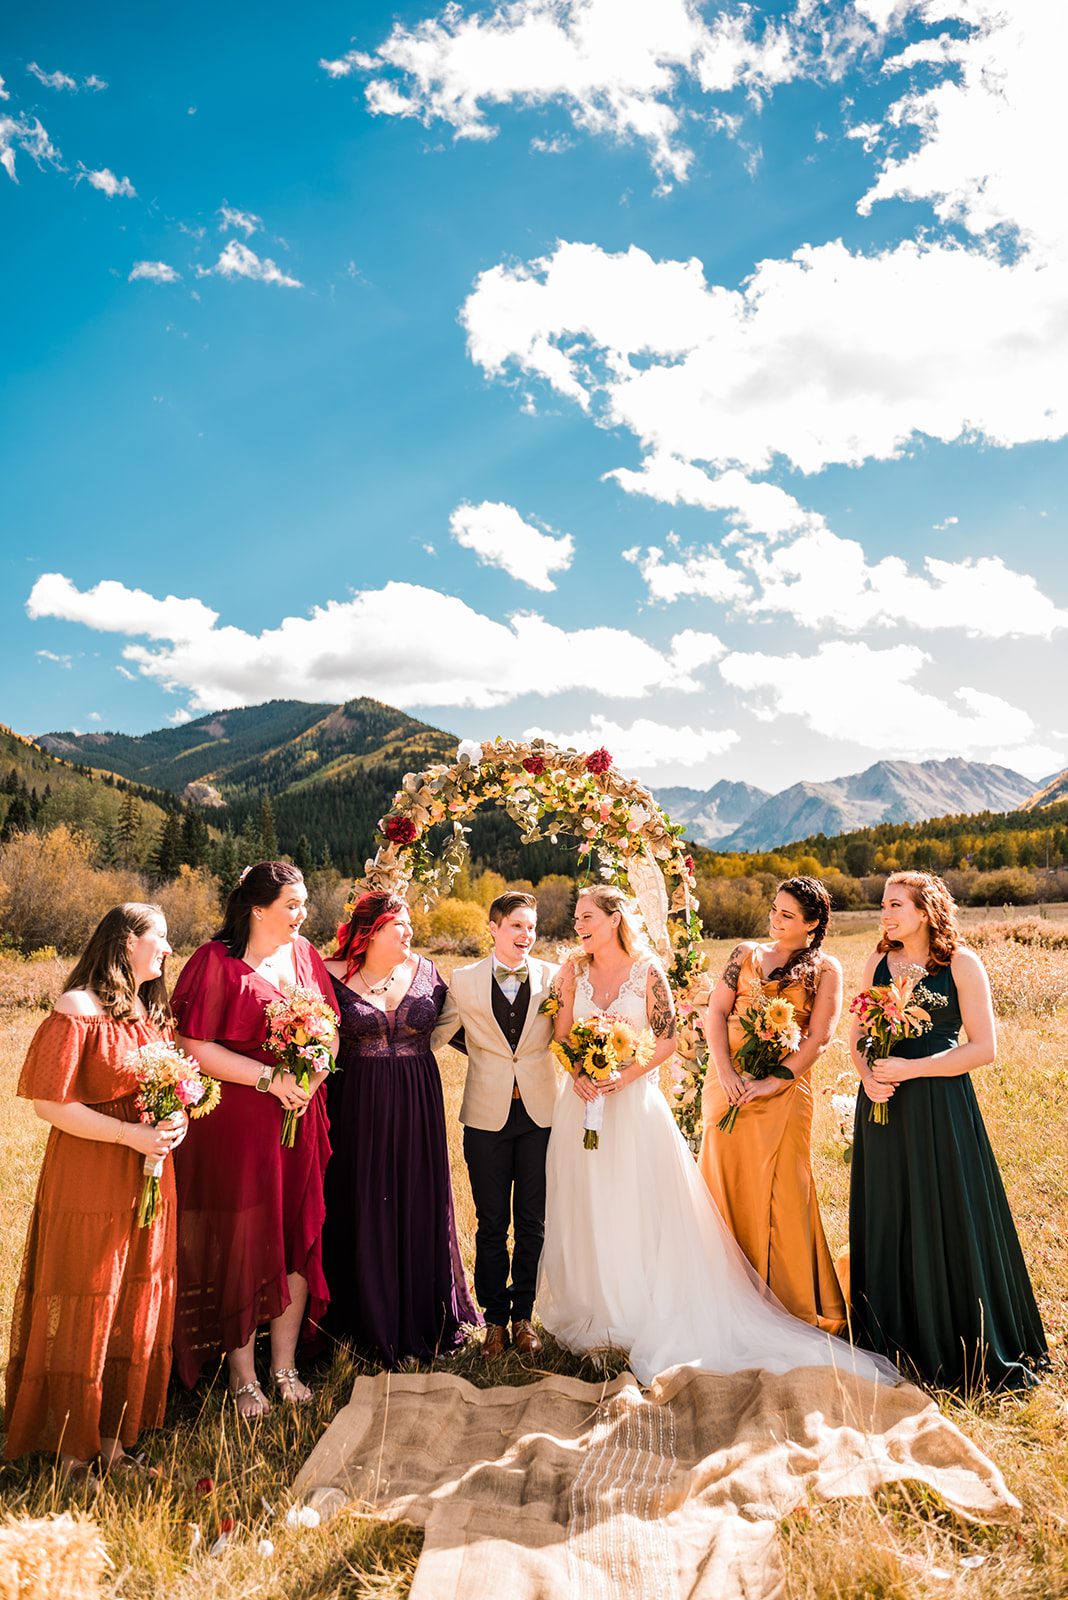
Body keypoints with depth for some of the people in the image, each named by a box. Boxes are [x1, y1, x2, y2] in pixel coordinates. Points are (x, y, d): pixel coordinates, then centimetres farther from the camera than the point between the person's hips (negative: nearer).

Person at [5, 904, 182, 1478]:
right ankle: (72, 1453, 22)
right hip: (89, 1179, -7)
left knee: (137, 1311, 13)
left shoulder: (151, 1012, 11)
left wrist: (176, 1119, -2)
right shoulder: (78, 1010, -13)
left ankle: (114, 1441, 28)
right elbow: (49, 1101, -16)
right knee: (82, 1317, 5)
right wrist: (129, 1134, -20)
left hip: (149, 1178, 7)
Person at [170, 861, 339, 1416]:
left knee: (298, 1237, 10)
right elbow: (195, 1046, -15)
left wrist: (313, 1075, -10)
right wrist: (270, 1078, -18)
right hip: (236, 1124, -5)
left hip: (300, 1117, 5)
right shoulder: (217, 962, -10)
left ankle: (285, 1366, 28)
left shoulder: (305, 955, 7)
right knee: (240, 1242, 5)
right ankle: (242, 1376, 24)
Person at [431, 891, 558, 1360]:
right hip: (488, 1115, 0)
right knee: (492, 1225, 11)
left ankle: (523, 1315, 30)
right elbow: (433, 1036, 5)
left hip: (540, 1113, 1)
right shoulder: (464, 980, -2)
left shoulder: (552, 977, -1)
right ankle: (494, 1319, 29)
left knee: (532, 1223, 12)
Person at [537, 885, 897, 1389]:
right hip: (583, 1102, 3)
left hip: (635, 1102, -3)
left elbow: (668, 1037, -6)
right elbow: (561, 1034, 5)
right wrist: (578, 1074, -12)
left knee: (643, 1207, 3)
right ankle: (594, 1313, 26)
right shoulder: (573, 970, 1)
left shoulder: (647, 970, -7)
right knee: (587, 1210, 10)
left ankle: (645, 1314, 18)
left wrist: (625, 1074, -17)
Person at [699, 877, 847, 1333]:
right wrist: (725, 1072, -10)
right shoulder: (746, 953, 12)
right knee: (726, 1187, 7)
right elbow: (716, 1012, 4)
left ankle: (789, 1305, 17)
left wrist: (776, 1080, -16)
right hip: (728, 1082, 3)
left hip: (783, 1086, -3)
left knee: (780, 1193, 1)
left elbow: (819, 1037, -5)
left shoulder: (825, 968, 5)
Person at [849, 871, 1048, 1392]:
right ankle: (894, 1340, 28)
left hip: (940, 1107, -4)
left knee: (948, 1221, 3)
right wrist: (867, 1075, -8)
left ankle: (963, 1350, 22)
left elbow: (984, 1047, -10)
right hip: (883, 1106, 4)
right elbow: (857, 1035, 12)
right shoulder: (878, 962, 6)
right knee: (887, 1223, 11)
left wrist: (910, 1068, -16)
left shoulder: (962, 963, -7)